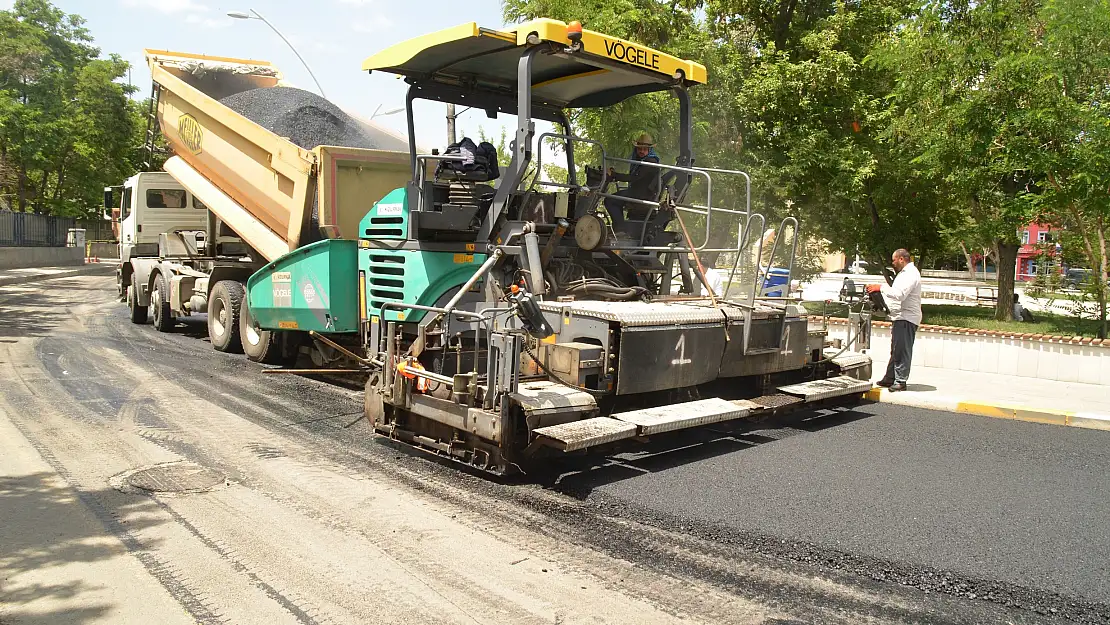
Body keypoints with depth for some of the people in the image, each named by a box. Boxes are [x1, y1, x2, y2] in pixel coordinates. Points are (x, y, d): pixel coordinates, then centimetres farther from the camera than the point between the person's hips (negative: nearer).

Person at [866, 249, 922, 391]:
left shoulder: (911, 274, -15)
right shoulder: (904, 273, 19)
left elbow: (899, 294, -27)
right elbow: (895, 293, 22)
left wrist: (881, 287, -20)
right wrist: (878, 291, 13)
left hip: (907, 318, -11)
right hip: (900, 317, 11)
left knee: (902, 350, -7)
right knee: (896, 350, 14)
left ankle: (901, 381, -3)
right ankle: (890, 378, 21)